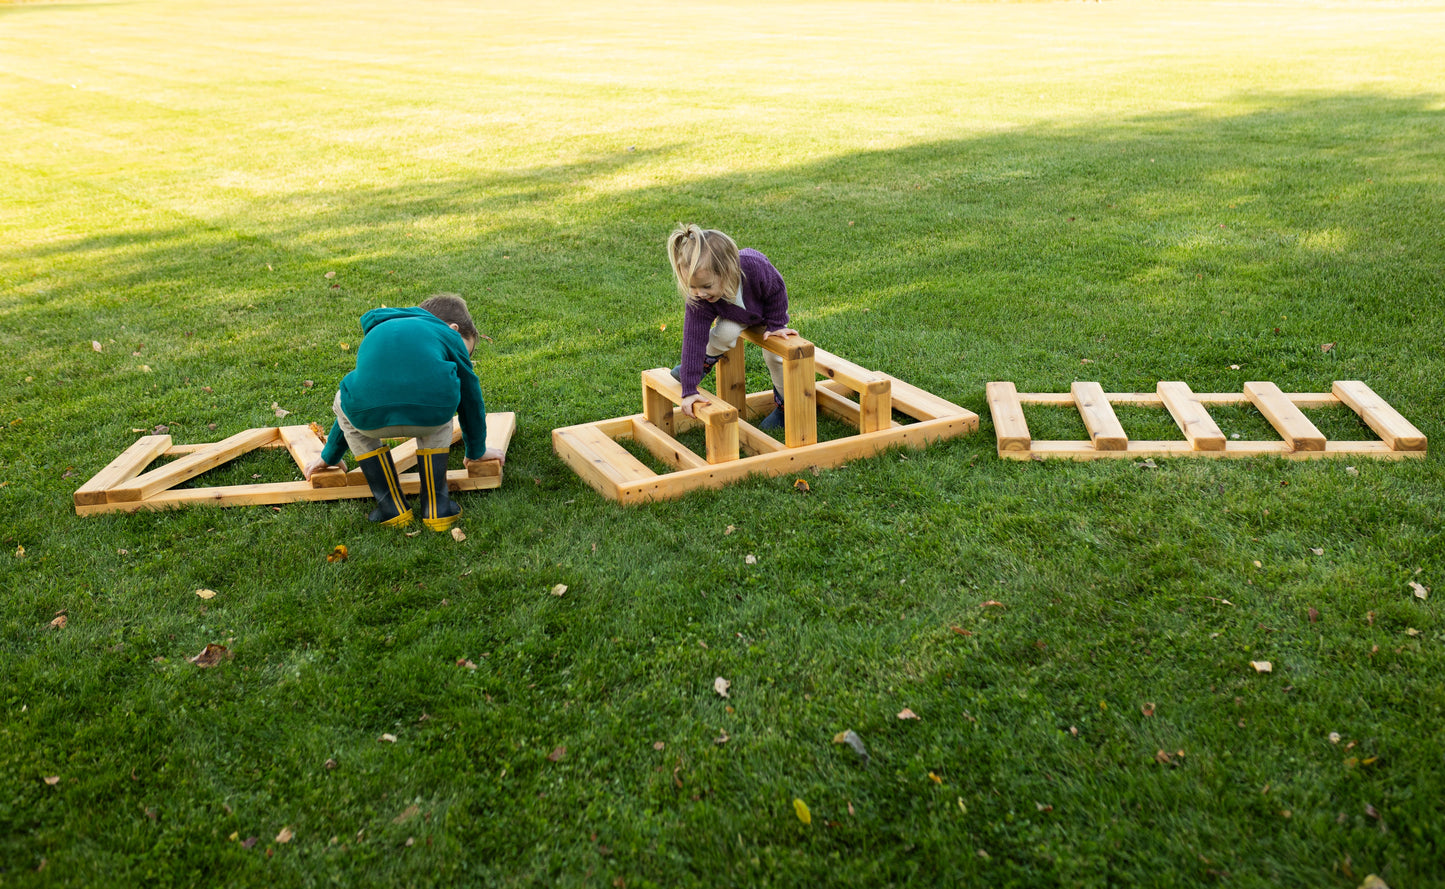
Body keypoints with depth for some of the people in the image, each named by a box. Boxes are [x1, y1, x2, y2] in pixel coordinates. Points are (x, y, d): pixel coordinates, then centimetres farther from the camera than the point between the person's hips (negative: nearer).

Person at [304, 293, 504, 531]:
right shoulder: (447, 335, 32)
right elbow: (470, 399, 42)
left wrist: (330, 456, 66)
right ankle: (436, 506, 27)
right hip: (429, 416, -1)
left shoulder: (376, 334, 42)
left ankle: (391, 507, 29)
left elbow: (351, 403, 54)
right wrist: (477, 452, 58)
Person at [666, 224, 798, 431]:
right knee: (725, 333, -29)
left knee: (775, 355, -2)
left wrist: (775, 325, -18)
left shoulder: (755, 266, -46)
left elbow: (777, 290, -24)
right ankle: (703, 363, 1)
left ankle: (784, 405, 22)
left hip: (767, 310, 0)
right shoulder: (696, 299, -40)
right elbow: (694, 339, -39)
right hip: (733, 314, 0)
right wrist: (689, 389, -41)